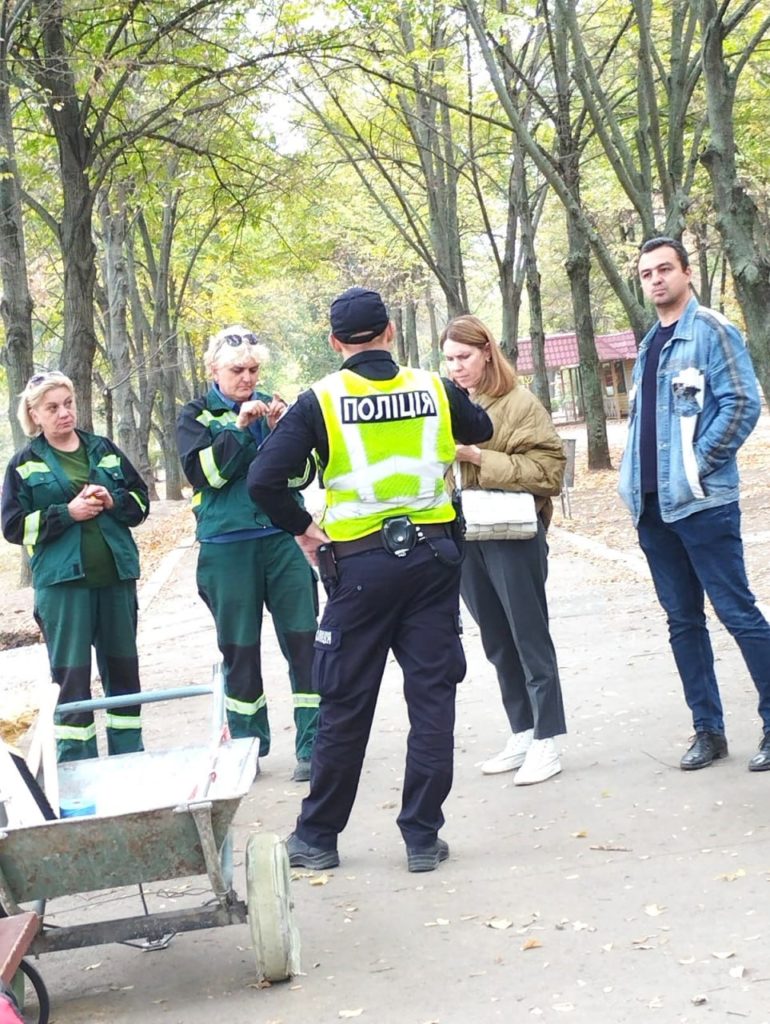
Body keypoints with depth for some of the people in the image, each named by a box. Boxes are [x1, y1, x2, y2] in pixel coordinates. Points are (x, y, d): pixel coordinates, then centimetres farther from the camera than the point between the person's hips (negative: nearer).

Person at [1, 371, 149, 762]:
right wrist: (67, 513, -14)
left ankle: (129, 755, 22)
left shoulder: (104, 449, 11)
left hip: (115, 576, 4)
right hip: (62, 582, -3)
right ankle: (77, 766, 5)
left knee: (123, 667, 10)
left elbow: (141, 500, 12)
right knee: (71, 675, -2)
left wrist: (113, 502, -9)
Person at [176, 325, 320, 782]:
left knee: (303, 640, -3)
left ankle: (313, 746, 2)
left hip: (283, 538, 1)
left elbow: (305, 472, 3)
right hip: (227, 546, -1)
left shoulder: (276, 407, 10)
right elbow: (202, 471, -10)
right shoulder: (197, 415, 6)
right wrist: (239, 427, -17)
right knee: (239, 649, 7)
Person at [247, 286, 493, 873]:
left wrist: (304, 530, 1)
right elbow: (482, 431, 25)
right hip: (434, 556, 2)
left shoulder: (323, 400, -5)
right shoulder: (435, 390, 3)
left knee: (345, 706, 7)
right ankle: (423, 836, 11)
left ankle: (318, 836, 19)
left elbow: (264, 480, -13)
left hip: (361, 563, -2)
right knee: (432, 696, 8)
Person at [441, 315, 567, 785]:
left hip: (512, 534, -6)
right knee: (497, 641, 12)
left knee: (530, 637, -1)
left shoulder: (518, 402, -7)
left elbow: (548, 467, -14)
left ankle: (546, 742, 6)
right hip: (464, 537, 6)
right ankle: (522, 733, 22)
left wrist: (479, 457, -19)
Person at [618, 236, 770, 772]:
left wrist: (698, 464, -14)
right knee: (683, 621, 10)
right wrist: (635, 476, 10)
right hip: (653, 507, 8)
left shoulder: (710, 330, -5)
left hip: (701, 502, -7)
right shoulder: (650, 344, 17)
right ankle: (708, 730, 17)